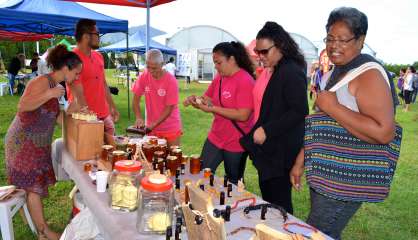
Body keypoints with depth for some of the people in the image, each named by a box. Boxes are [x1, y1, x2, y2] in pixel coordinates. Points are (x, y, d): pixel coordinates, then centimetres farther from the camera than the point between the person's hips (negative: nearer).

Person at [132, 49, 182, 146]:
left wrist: (154, 124, -20)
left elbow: (169, 108, -15)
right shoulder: (143, 77, -7)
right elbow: (136, 99, 0)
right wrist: (139, 118, -15)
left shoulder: (171, 81, -16)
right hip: (151, 127, 3)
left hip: (171, 128, -2)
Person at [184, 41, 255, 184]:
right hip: (215, 138, 7)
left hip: (236, 143, -7)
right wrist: (195, 100, -8)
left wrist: (213, 109, -23)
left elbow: (243, 115, -25)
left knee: (233, 183, 13)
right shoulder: (219, 78, 4)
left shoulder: (246, 81, -19)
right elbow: (206, 100, 14)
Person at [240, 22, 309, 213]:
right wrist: (256, 132, 12)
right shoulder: (269, 72, 11)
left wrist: (267, 131, -22)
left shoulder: (292, 72, -15)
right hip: (266, 149, 9)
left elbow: (299, 111, -22)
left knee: (279, 203, 4)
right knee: (267, 198, 19)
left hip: (281, 153, -9)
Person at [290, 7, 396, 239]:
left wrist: (333, 107, -24)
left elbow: (384, 132, -27)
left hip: (346, 180, -8)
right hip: (323, 174, 8)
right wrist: (300, 161, 15)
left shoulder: (369, 74, -15)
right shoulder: (334, 74, 12)